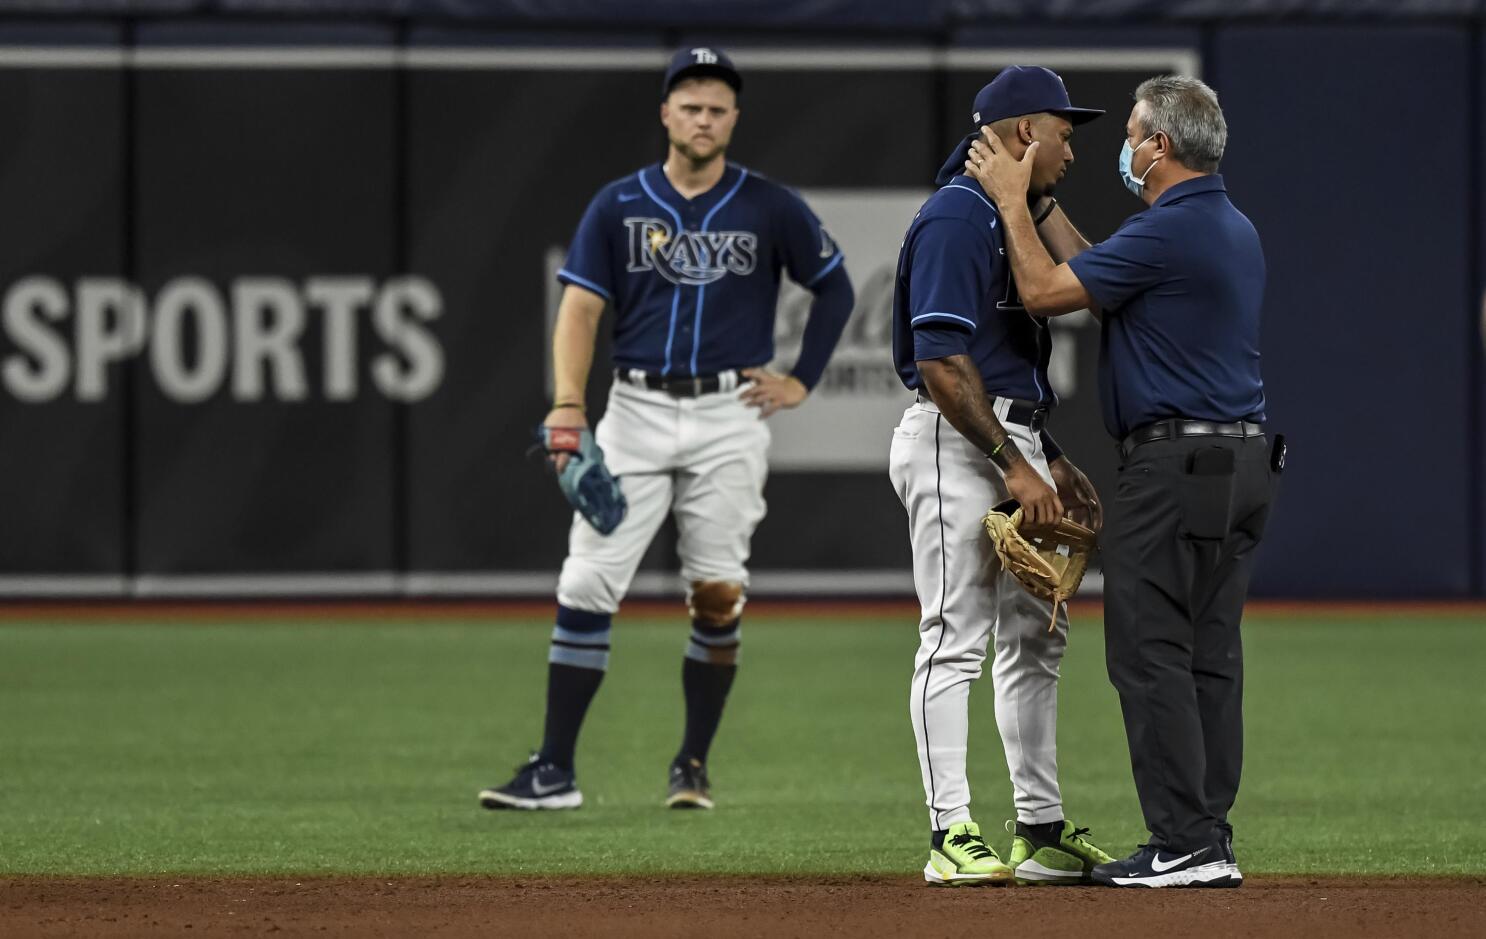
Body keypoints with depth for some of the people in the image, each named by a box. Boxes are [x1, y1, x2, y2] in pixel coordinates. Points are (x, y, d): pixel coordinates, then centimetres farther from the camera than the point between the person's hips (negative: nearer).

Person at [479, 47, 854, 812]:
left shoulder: (770, 209, 3)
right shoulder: (619, 205, 3)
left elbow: (835, 290, 14)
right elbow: (580, 309, -3)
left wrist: (801, 382, 6)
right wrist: (568, 404, -18)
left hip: (729, 416, 0)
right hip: (636, 411, 1)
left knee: (716, 596, 0)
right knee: (586, 585, -6)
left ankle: (694, 766, 14)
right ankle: (555, 771, -5)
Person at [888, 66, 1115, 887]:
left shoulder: (1012, 218, 18)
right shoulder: (955, 218, -14)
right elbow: (942, 363, -21)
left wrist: (1052, 462, 16)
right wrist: (1016, 468, -22)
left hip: (1013, 444, 10)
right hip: (956, 446, -10)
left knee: (1036, 637, 11)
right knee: (956, 636, -10)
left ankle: (1041, 833, 16)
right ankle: (952, 836, -11)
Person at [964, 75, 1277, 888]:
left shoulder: (1169, 231, -15)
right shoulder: (1237, 231, 16)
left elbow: (1044, 292, -11)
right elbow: (1101, 276, 24)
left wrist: (1011, 201, 0)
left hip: (1173, 466, -10)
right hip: (1244, 468, 10)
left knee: (1150, 653, -7)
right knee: (1210, 655, 10)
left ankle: (1183, 844, -11)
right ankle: (1211, 840, 9)